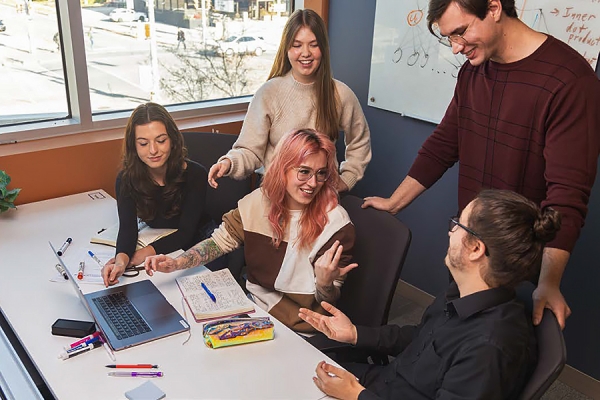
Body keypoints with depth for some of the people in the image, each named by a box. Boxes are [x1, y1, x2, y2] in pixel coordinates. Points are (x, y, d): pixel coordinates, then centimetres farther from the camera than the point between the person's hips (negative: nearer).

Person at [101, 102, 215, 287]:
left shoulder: (195, 174, -21)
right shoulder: (127, 179, -13)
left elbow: (186, 232, -21)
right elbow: (128, 227, -22)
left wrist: (148, 251, -36)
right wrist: (122, 258, -46)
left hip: (198, 240, -2)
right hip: (159, 240, 2)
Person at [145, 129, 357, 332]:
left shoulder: (335, 224, -17)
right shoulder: (258, 202, -6)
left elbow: (328, 302, -9)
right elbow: (219, 241, 5)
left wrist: (325, 283, -33)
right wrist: (176, 263, -10)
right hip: (252, 301, 5)